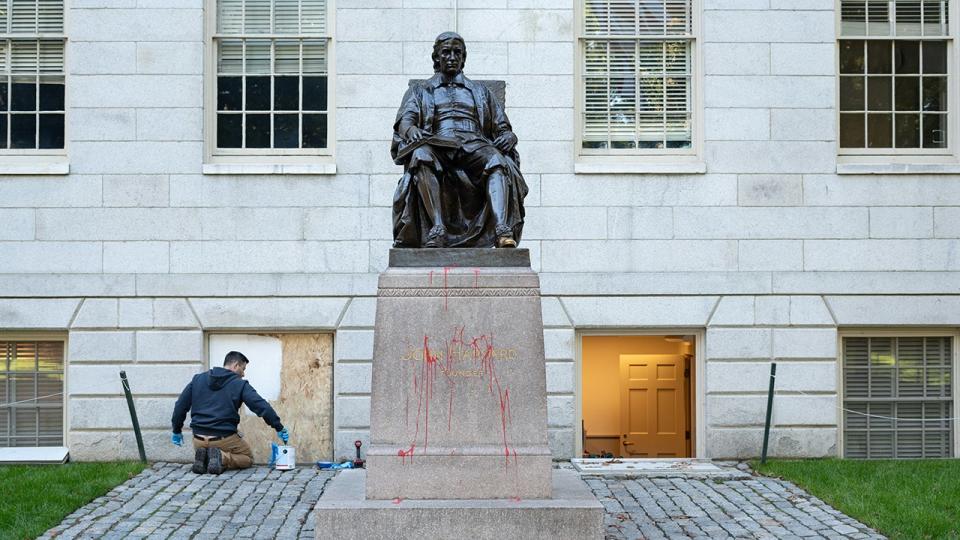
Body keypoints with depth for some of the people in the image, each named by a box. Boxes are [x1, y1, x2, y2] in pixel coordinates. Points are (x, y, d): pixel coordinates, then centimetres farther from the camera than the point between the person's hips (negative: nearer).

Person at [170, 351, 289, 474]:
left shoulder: (198, 379, 8)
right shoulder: (240, 384, -4)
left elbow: (180, 405, 9)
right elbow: (262, 406, -11)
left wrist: (176, 431, 20)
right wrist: (279, 428, -4)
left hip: (199, 439, 4)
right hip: (224, 438, -4)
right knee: (248, 457, 20)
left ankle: (202, 457, -3)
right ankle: (223, 458, -11)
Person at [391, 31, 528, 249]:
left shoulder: (480, 91, 32)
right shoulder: (420, 90, 28)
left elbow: (503, 128, 23)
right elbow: (404, 121, 9)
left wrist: (509, 137, -3)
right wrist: (411, 129, -17)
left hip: (474, 145, 1)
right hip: (436, 146, -1)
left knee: (497, 160, -35)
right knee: (421, 155, -38)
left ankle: (503, 232, -54)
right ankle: (436, 228, -48)